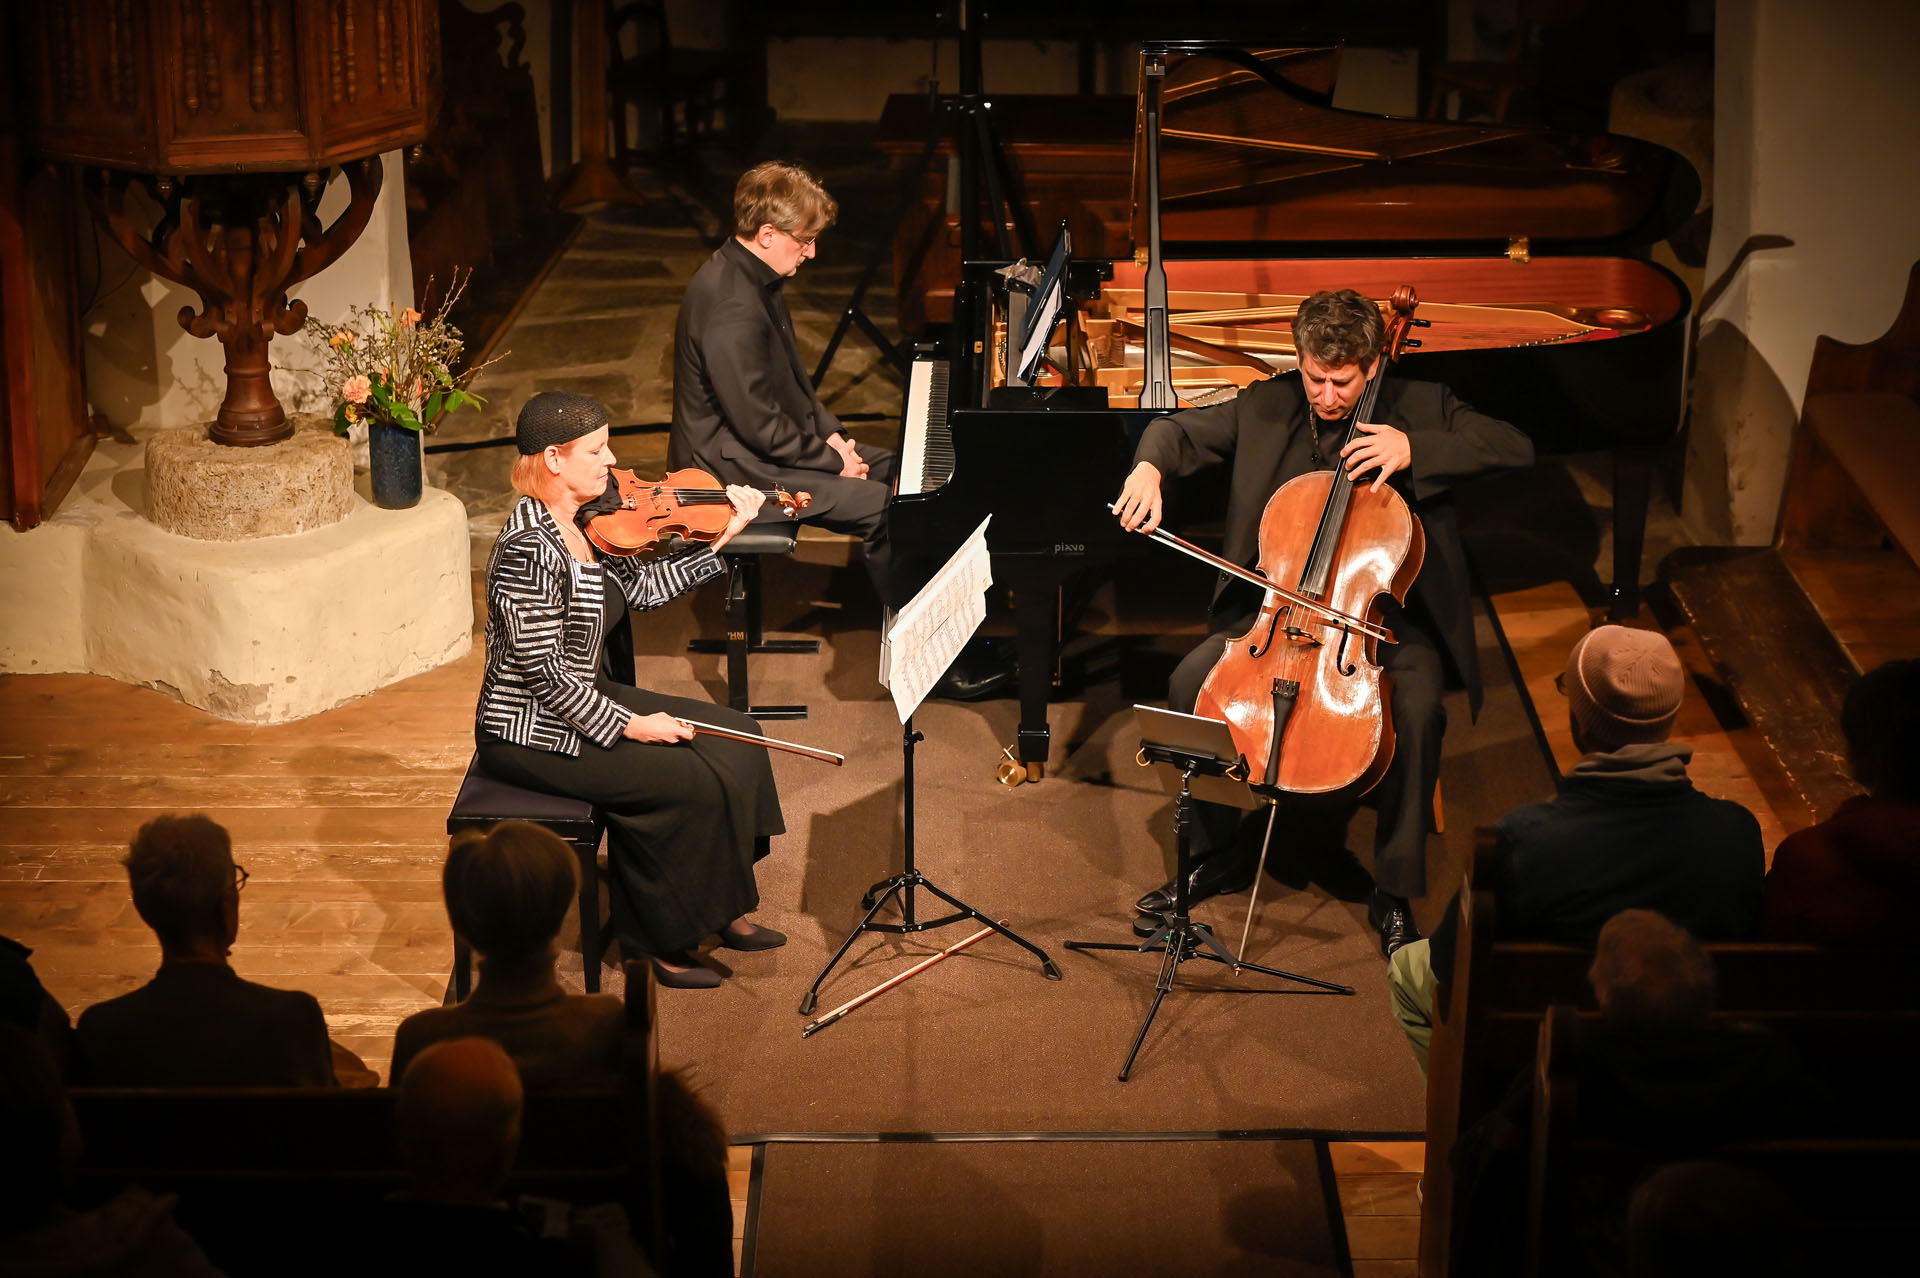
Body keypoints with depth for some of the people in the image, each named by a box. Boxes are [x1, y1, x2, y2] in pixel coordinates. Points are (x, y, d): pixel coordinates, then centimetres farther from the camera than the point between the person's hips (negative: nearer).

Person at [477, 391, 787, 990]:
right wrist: (627, 725, -22)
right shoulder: (528, 549, -27)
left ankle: (718, 909, 16)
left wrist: (722, 538, 6)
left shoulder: (585, 523, 1)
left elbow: (640, 589, 11)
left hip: (583, 699, 10)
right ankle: (658, 939, 0)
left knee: (734, 736, 5)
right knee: (687, 779, -18)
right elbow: (544, 671, -26)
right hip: (530, 733, -10)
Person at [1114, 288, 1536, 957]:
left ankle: (1395, 891, -15)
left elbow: (1517, 449, -11)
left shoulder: (1421, 407, -3)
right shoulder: (1267, 406, 4)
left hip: (1384, 612, -3)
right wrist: (1149, 469, -15)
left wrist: (1416, 449, -22)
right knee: (1189, 683, -20)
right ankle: (1220, 851, 2)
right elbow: (1181, 430, 10)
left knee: (1417, 710, -31)